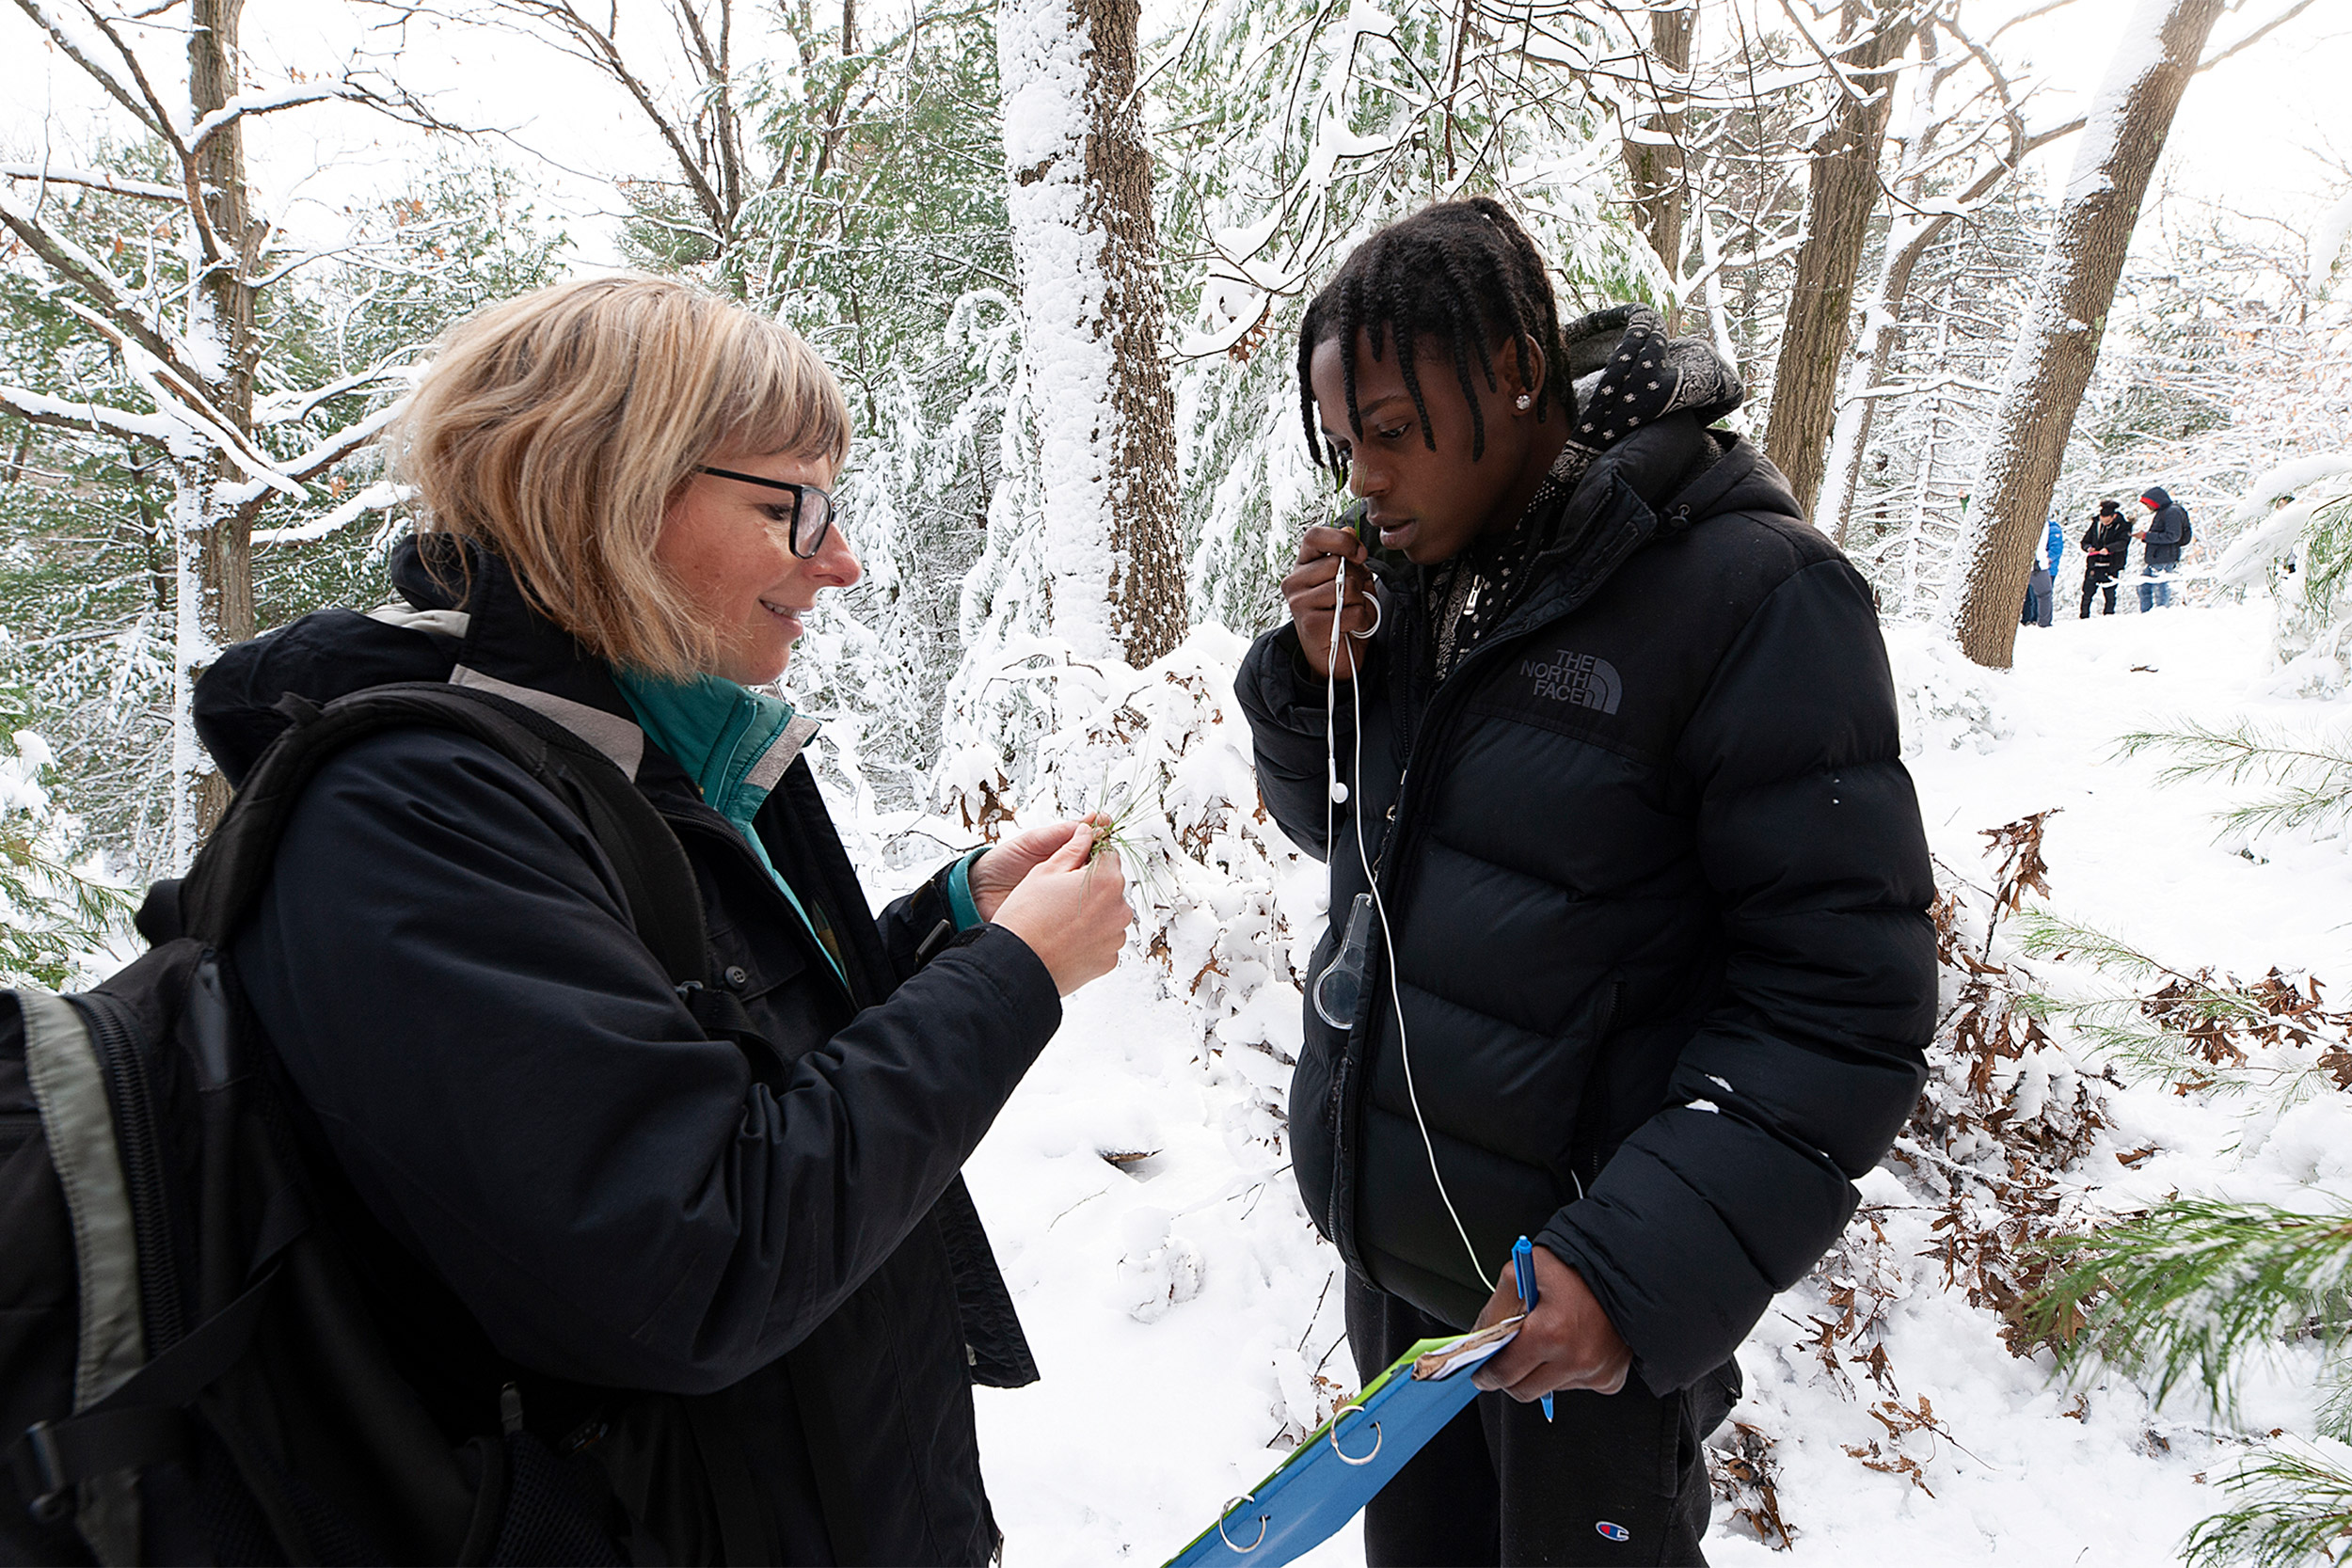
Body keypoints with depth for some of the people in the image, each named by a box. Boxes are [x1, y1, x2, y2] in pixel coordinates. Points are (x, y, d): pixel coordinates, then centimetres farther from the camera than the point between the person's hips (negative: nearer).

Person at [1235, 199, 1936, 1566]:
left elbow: (1848, 1002, -19)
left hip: (1583, 1304, -6)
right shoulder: (1417, 579, 1)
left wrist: (1642, 1264, -26)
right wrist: (1317, 678, -7)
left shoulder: (1748, 592, -19)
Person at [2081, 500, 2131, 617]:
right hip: (2093, 564, 3)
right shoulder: (2096, 523, 7)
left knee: (2110, 594, -2)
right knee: (2087, 593, 4)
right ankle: (2084, 618, 15)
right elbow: (2084, 541, 11)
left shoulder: (2123, 527, -4)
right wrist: (2089, 548, -12)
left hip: (2111, 566, -3)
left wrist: (2108, 548, -38)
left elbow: (2122, 543, -20)